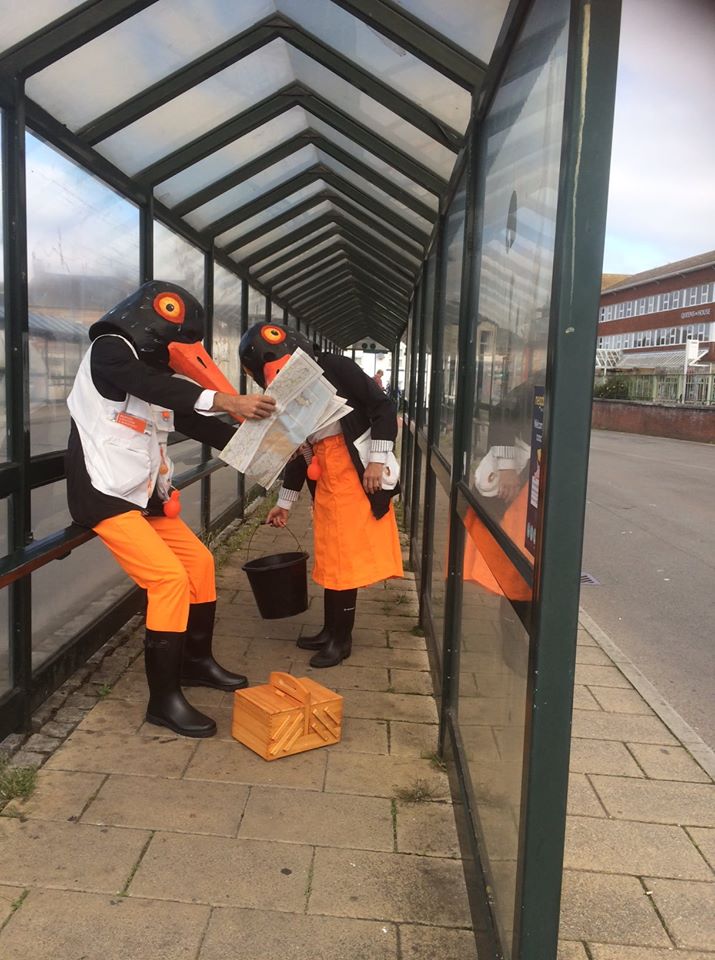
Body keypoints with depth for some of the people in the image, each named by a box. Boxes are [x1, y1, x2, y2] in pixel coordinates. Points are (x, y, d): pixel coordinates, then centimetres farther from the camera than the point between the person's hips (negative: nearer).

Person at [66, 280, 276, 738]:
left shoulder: (153, 370, 13)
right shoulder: (109, 350, -11)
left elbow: (196, 422, 13)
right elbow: (157, 389, -30)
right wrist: (226, 401, -39)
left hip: (145, 496, 9)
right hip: (106, 494, -9)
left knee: (199, 563, 13)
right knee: (169, 578, -17)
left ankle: (197, 661, 31)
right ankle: (164, 699, -7)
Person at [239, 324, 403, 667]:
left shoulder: (334, 368, -9)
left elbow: (383, 407, -10)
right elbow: (298, 453, 18)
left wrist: (377, 460, -16)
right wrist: (284, 503, 22)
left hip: (356, 472, -7)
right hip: (325, 478, 7)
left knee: (346, 556, -1)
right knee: (328, 557, 12)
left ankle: (342, 639, 11)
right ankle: (331, 631, 26)